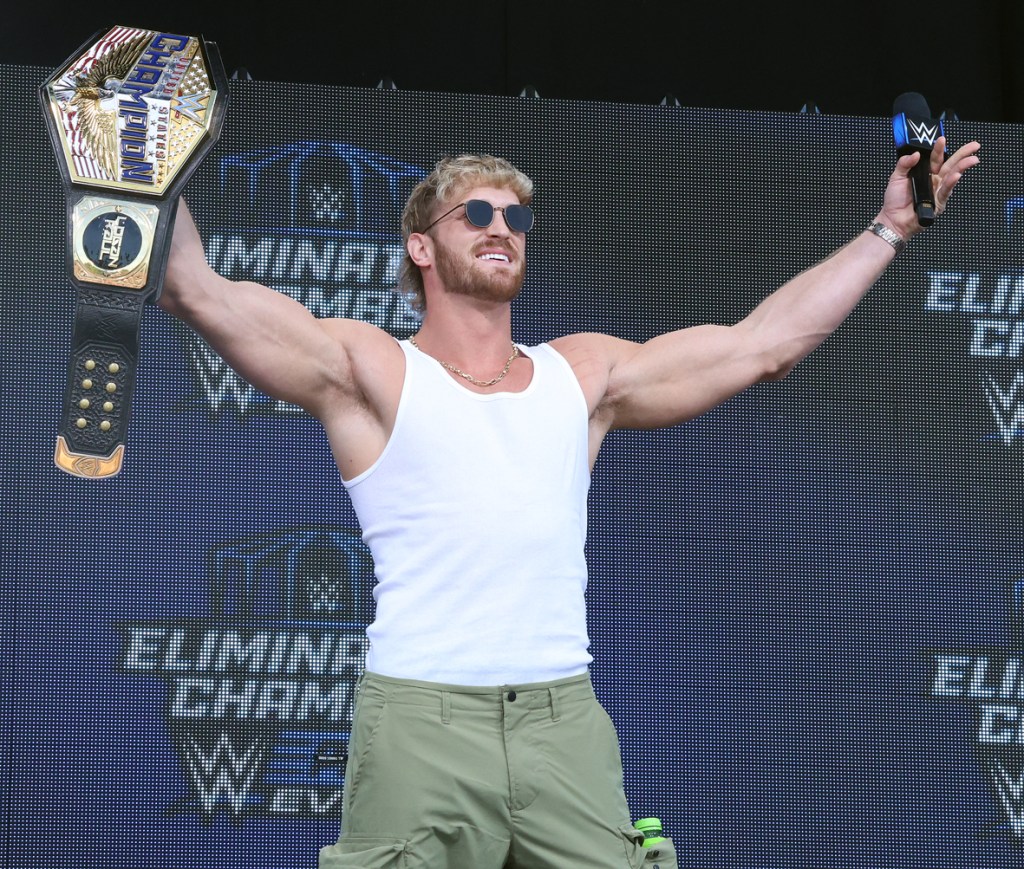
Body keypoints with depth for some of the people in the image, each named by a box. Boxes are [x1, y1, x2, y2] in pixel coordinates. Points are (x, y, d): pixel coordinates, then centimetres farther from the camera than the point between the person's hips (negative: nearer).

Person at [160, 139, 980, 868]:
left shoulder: (584, 375, 16)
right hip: (422, 723, -3)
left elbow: (766, 341, 17)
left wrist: (890, 229, 18)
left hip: (566, 723, 4)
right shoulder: (372, 370, 4)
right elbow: (199, 292, -6)